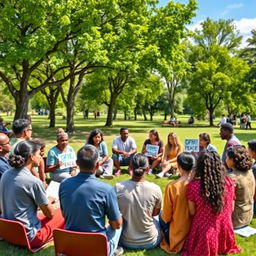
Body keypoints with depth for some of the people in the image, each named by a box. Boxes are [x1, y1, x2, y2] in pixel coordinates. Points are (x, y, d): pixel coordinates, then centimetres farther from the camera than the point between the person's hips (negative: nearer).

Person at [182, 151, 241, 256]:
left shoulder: (193, 185, -21)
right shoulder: (229, 182, -11)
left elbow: (192, 212, -7)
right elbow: (231, 209, 3)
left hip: (204, 234, -4)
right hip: (225, 233, 5)